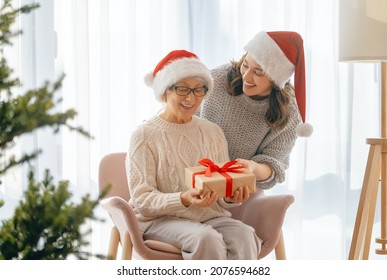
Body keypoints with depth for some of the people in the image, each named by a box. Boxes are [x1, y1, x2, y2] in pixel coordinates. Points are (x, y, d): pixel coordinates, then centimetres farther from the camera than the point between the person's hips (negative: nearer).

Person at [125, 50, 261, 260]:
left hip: (210, 217, 4)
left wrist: (232, 196, -14)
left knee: (244, 235, -29)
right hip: (161, 219, -4)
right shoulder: (145, 135, -1)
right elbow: (142, 200, -8)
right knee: (206, 238, -35)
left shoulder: (213, 132, 14)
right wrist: (184, 200, -26)